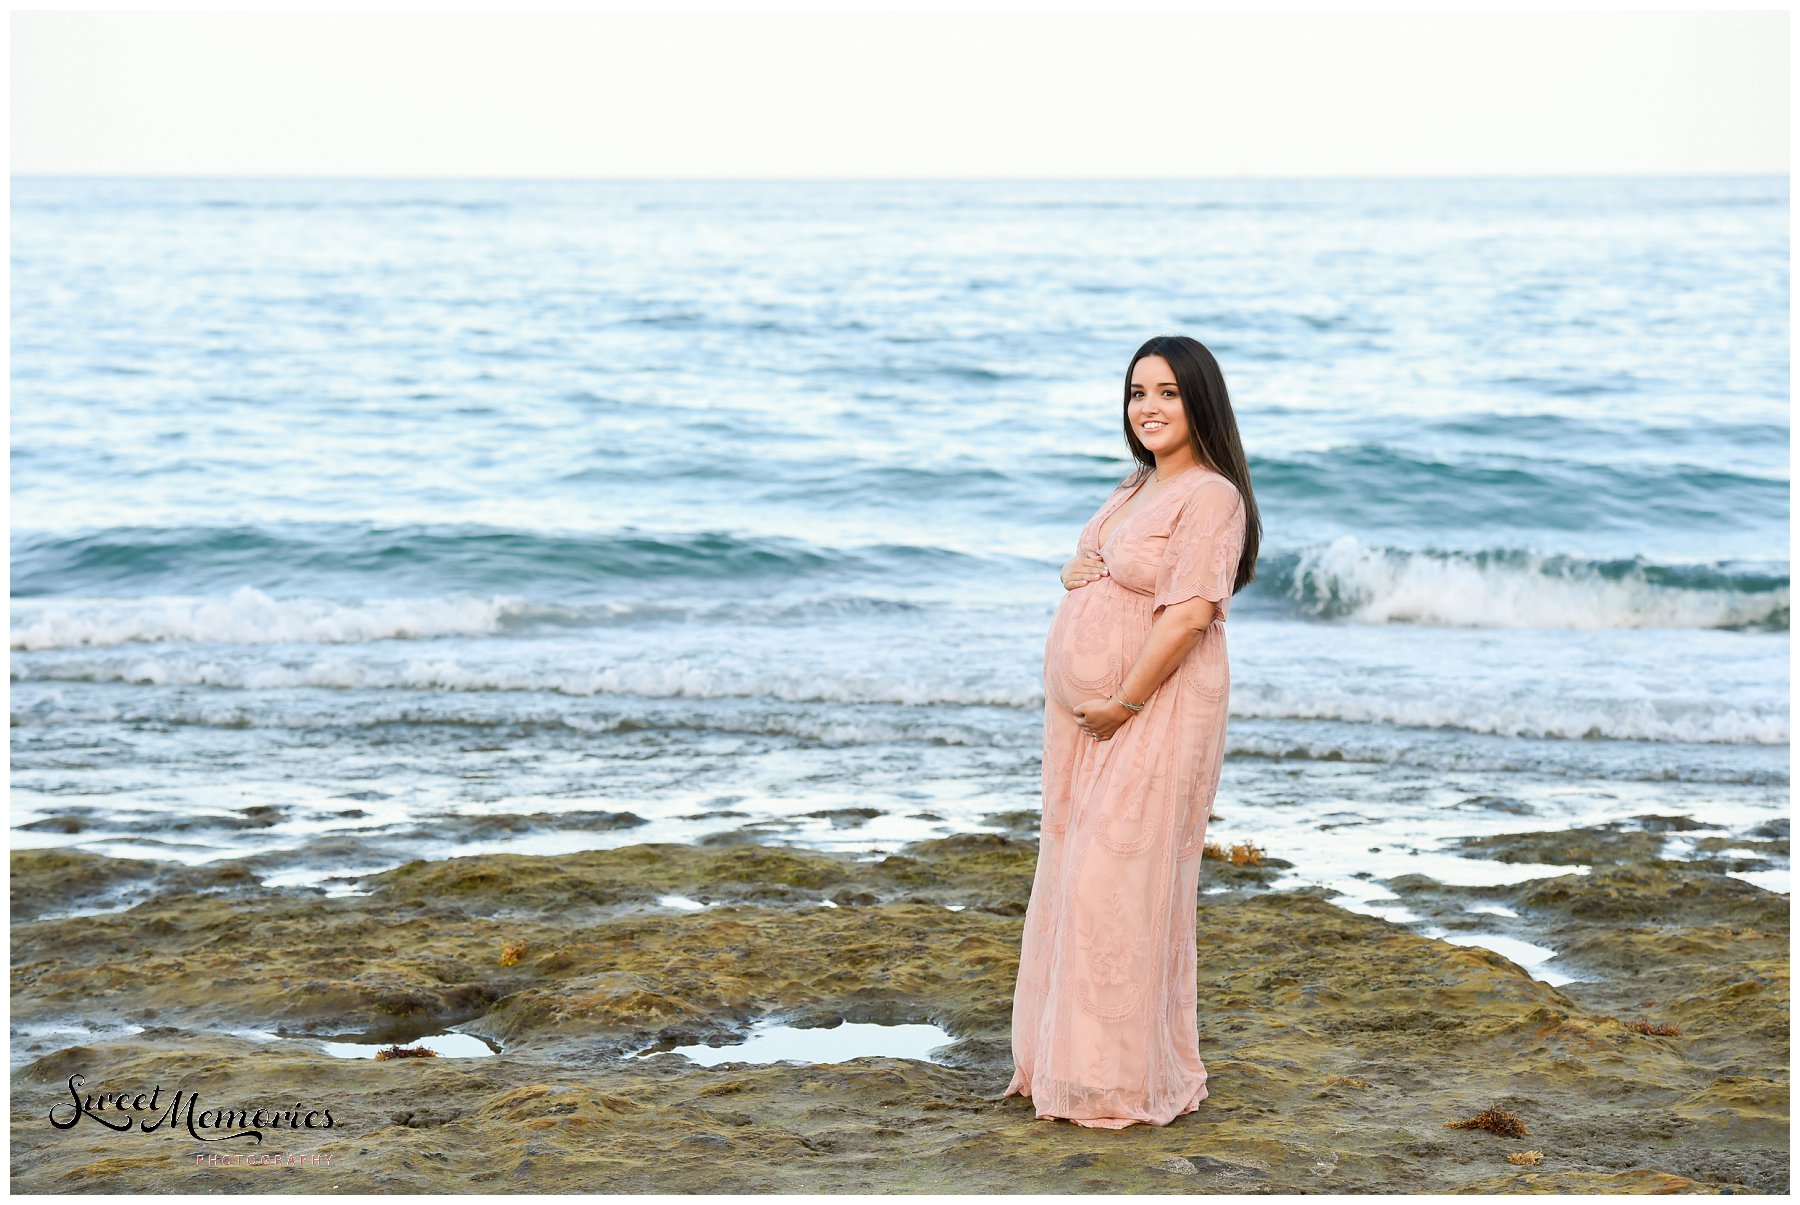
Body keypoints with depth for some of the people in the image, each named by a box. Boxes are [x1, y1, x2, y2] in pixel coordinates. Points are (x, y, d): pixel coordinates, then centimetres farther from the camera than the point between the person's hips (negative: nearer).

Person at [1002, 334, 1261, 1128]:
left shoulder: (1210, 496, -13)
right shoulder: (1135, 487, 16)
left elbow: (1188, 614, -21)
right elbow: (1091, 570, 27)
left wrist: (1124, 703, -19)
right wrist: (1071, 574, 3)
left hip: (1153, 713, -9)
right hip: (1082, 711, 9)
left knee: (1116, 879, -8)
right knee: (1074, 875, 12)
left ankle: (1127, 1081, 1)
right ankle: (1070, 1061, 22)